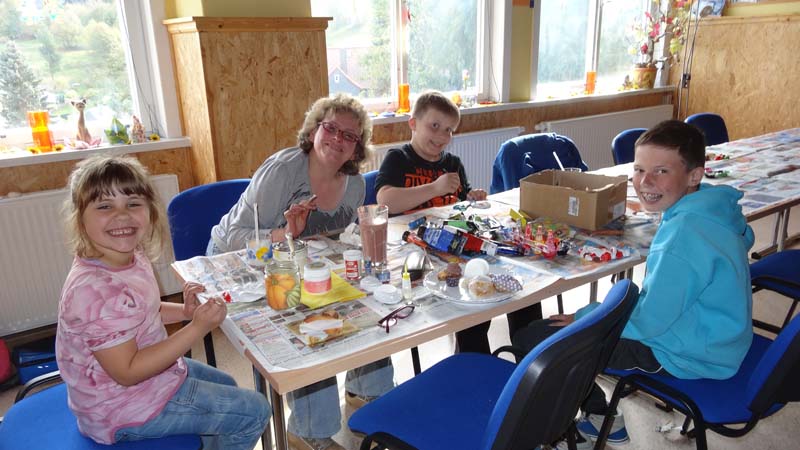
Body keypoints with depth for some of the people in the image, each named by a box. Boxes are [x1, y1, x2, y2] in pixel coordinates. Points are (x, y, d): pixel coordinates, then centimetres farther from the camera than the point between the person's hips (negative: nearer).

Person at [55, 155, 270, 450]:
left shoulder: (131, 258, -5)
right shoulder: (95, 289, -33)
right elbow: (127, 372, -30)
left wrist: (184, 311, -3)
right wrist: (197, 328, -31)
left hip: (148, 370, 9)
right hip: (123, 409, -9)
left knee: (225, 386, 29)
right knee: (253, 411, -4)